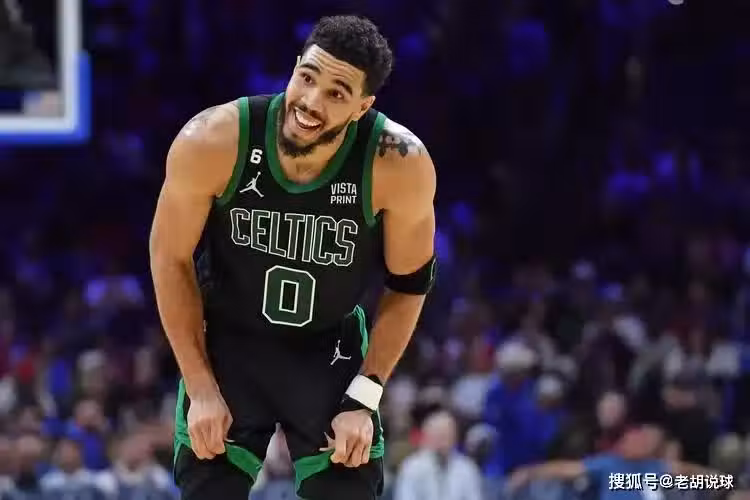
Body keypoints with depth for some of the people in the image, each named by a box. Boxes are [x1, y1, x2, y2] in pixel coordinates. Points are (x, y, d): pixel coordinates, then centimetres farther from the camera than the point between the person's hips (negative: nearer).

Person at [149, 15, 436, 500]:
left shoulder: (399, 164, -26)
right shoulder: (212, 143, -27)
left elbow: (408, 284, -9)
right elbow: (171, 260, -11)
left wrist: (364, 397, -12)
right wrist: (201, 389, -11)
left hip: (331, 349, 0)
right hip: (227, 342, 0)